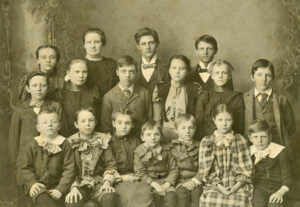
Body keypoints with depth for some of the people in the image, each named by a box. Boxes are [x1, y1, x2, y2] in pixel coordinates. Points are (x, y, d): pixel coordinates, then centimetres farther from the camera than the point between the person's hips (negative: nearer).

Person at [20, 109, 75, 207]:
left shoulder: (64, 144, 2)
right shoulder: (33, 145, 4)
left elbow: (69, 169, -2)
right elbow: (25, 168, 6)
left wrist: (61, 188, -12)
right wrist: (32, 183, -12)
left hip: (57, 185, 1)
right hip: (39, 186, -1)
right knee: (43, 198, -31)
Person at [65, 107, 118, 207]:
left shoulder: (102, 140, 7)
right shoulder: (71, 143, 3)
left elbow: (110, 165, 6)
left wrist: (107, 182, -10)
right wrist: (73, 188, -17)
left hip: (98, 183, 1)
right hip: (79, 184, -1)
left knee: (110, 196, -31)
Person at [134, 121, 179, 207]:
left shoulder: (166, 150, 6)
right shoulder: (139, 152, 0)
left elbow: (173, 169, 4)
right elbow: (140, 172, -5)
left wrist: (166, 185, -10)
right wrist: (155, 184, -15)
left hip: (166, 181, 2)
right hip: (149, 182, -2)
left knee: (171, 196, -23)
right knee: (156, 196, -27)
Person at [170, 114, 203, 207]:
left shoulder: (199, 146, 14)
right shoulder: (172, 147, 11)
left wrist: (195, 180, -10)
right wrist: (178, 183, -10)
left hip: (195, 181, 1)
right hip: (179, 181, -1)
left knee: (196, 192, -28)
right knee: (183, 193, -29)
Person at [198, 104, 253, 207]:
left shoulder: (240, 140, 9)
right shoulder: (206, 142, 9)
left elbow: (246, 168, 5)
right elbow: (205, 169, 3)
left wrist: (235, 187, -8)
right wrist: (220, 187, -9)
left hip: (238, 185, 0)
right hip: (214, 186, 0)